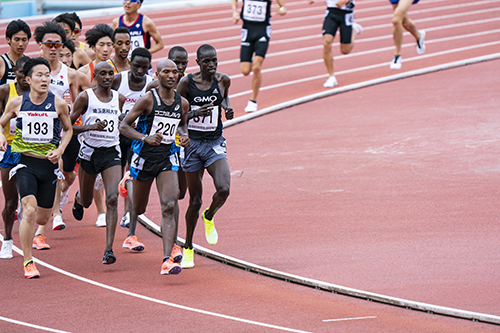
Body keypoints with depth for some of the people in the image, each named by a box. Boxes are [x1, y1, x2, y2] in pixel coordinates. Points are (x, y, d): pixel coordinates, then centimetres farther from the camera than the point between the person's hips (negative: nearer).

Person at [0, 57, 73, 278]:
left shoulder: (58, 105, -4)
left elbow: (68, 129, 12)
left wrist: (60, 150, -4)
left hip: (48, 164, 2)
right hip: (26, 163, -2)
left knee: (42, 218, 9)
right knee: (30, 211, -19)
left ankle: (32, 235, 47)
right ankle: (28, 262, -9)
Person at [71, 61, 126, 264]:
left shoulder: (120, 99, 4)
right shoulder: (85, 97, -7)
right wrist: (91, 127, -21)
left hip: (112, 152, 1)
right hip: (89, 152, -1)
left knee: (112, 198, -18)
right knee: (86, 201, 16)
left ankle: (109, 250, -19)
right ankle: (79, 199, 58)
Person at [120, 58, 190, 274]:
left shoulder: (182, 103, 1)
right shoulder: (148, 99, -13)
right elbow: (123, 126, -12)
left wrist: (184, 135, 0)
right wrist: (145, 138, -28)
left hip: (168, 157, 2)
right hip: (145, 157, -2)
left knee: (169, 206, -16)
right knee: (138, 210, 15)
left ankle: (168, 260, -22)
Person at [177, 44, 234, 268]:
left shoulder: (223, 80, 0)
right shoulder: (186, 83, -9)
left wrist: (227, 109, 1)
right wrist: (195, 113, -22)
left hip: (215, 143, 2)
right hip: (192, 143, -2)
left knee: (223, 189, -22)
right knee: (195, 200, 2)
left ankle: (209, 217, 14)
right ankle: (188, 248, 21)